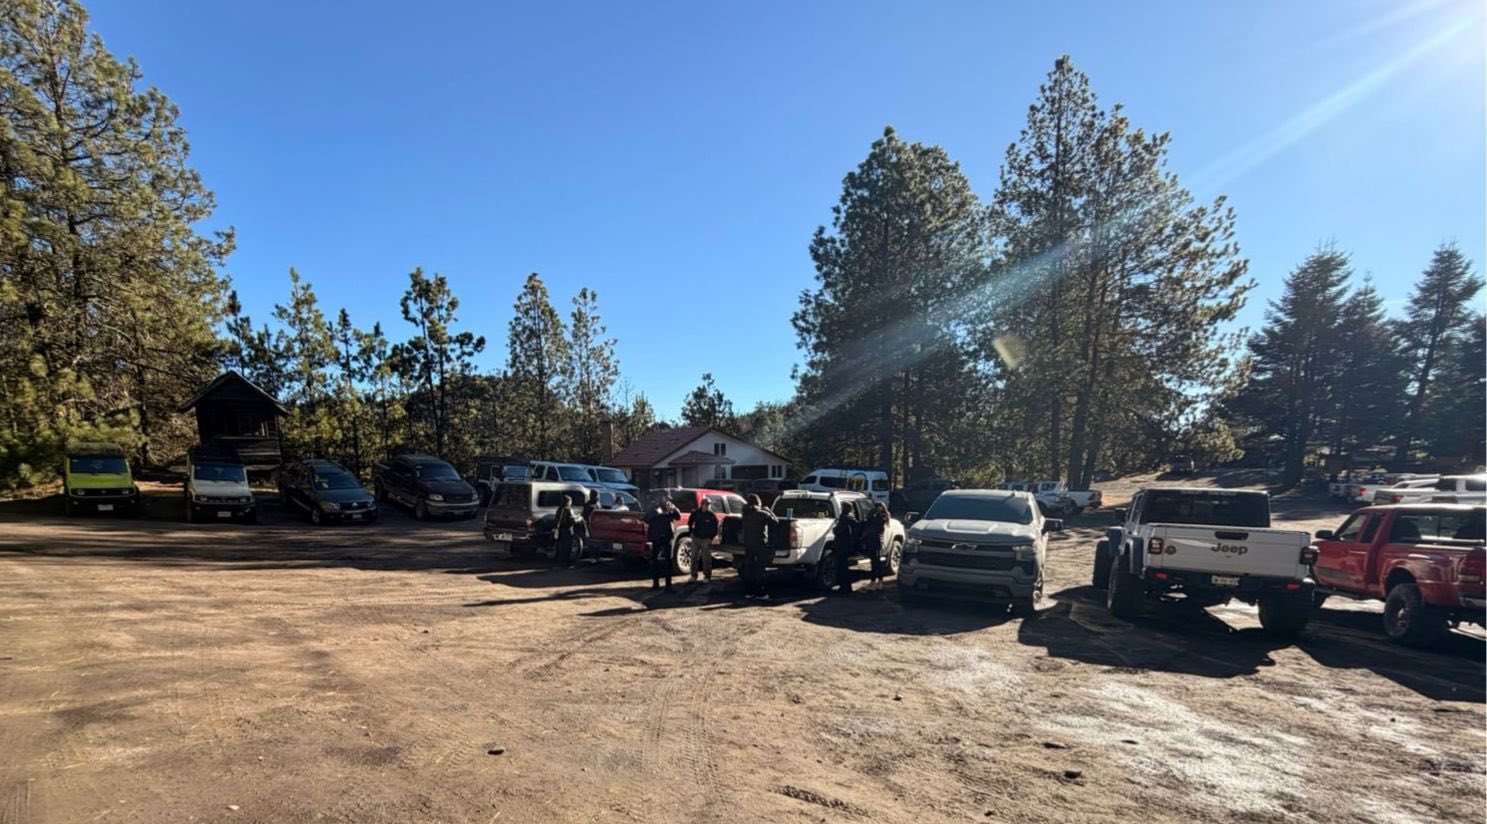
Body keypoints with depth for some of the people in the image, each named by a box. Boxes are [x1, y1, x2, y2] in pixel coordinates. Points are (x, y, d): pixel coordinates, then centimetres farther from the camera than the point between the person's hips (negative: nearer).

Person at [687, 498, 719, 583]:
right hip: (696, 538, 3)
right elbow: (690, 523, 15)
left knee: (706, 559, -2)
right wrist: (691, 532, 8)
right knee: (694, 558, 7)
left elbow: (715, 528, -1)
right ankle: (693, 576, 16)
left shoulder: (712, 515, -6)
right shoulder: (696, 513, 0)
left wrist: (711, 537, -6)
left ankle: (707, 576, 8)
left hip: (706, 539, -3)